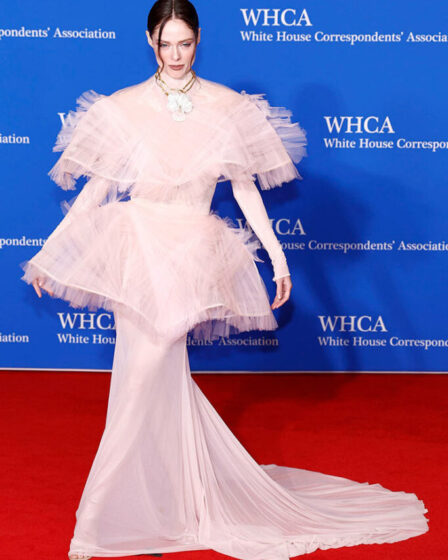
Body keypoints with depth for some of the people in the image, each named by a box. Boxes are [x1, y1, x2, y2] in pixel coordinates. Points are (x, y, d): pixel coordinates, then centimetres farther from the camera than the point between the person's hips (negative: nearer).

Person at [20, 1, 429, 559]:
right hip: (136, 246, 1)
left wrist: (277, 256, 5)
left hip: (194, 251, -1)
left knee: (144, 377, -3)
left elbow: (245, 187, 6)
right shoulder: (123, 107, 1)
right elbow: (96, 186, 5)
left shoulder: (228, 106, 1)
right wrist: (50, 249, 4)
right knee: (160, 376, 4)